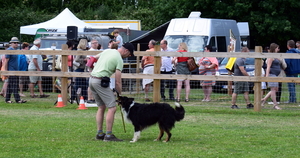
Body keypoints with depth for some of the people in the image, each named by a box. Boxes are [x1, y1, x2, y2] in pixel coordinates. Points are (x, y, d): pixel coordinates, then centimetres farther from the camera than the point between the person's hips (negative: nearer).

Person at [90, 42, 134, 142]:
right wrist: (120, 95, 0)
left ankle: (99, 134, 17)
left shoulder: (107, 51, 15)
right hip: (100, 81, -9)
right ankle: (109, 135, -9)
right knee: (112, 107, -6)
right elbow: (118, 82, -9)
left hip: (91, 79, 9)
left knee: (101, 107, 17)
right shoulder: (119, 60, -8)